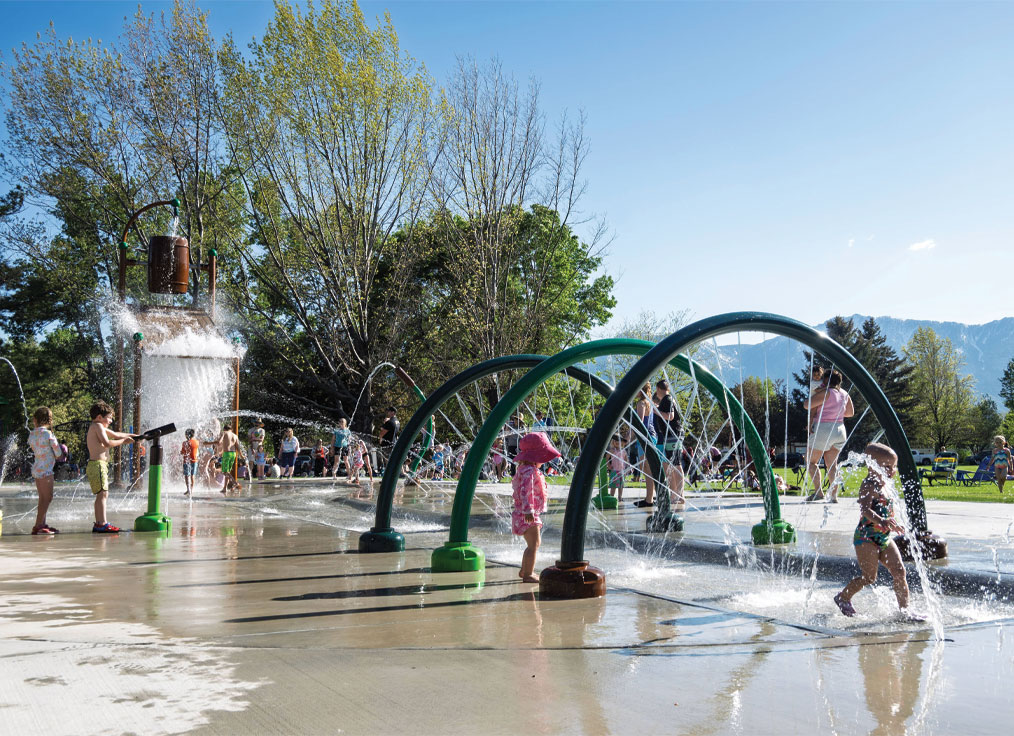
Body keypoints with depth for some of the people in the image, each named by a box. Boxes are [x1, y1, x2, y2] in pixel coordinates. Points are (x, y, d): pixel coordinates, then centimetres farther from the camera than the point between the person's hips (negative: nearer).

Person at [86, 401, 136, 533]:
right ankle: (102, 524, -15)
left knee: (101, 495, 11)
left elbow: (115, 434, 28)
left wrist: (133, 436, 24)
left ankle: (98, 524, 13)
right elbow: (107, 443, -21)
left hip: (100, 465, 11)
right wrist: (123, 441, -11)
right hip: (98, 464, -11)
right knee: (103, 493, -13)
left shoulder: (99, 427, 20)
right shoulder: (98, 426, -10)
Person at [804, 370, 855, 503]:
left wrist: (814, 393, -1)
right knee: (832, 464, 11)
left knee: (811, 461, 4)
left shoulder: (826, 393, -14)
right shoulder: (845, 394, 8)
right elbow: (851, 412, 20)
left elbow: (807, 405, -16)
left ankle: (818, 491, -7)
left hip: (823, 429, -7)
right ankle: (834, 495, 3)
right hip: (839, 429, 7)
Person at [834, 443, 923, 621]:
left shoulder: (883, 486, 14)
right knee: (869, 577, -6)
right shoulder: (869, 486, -15)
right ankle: (843, 597, 16)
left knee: (899, 571, -1)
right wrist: (880, 521, -49)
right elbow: (865, 508, -32)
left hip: (884, 538, 9)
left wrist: (894, 526, 38)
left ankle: (904, 610, 4)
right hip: (866, 537, -9)